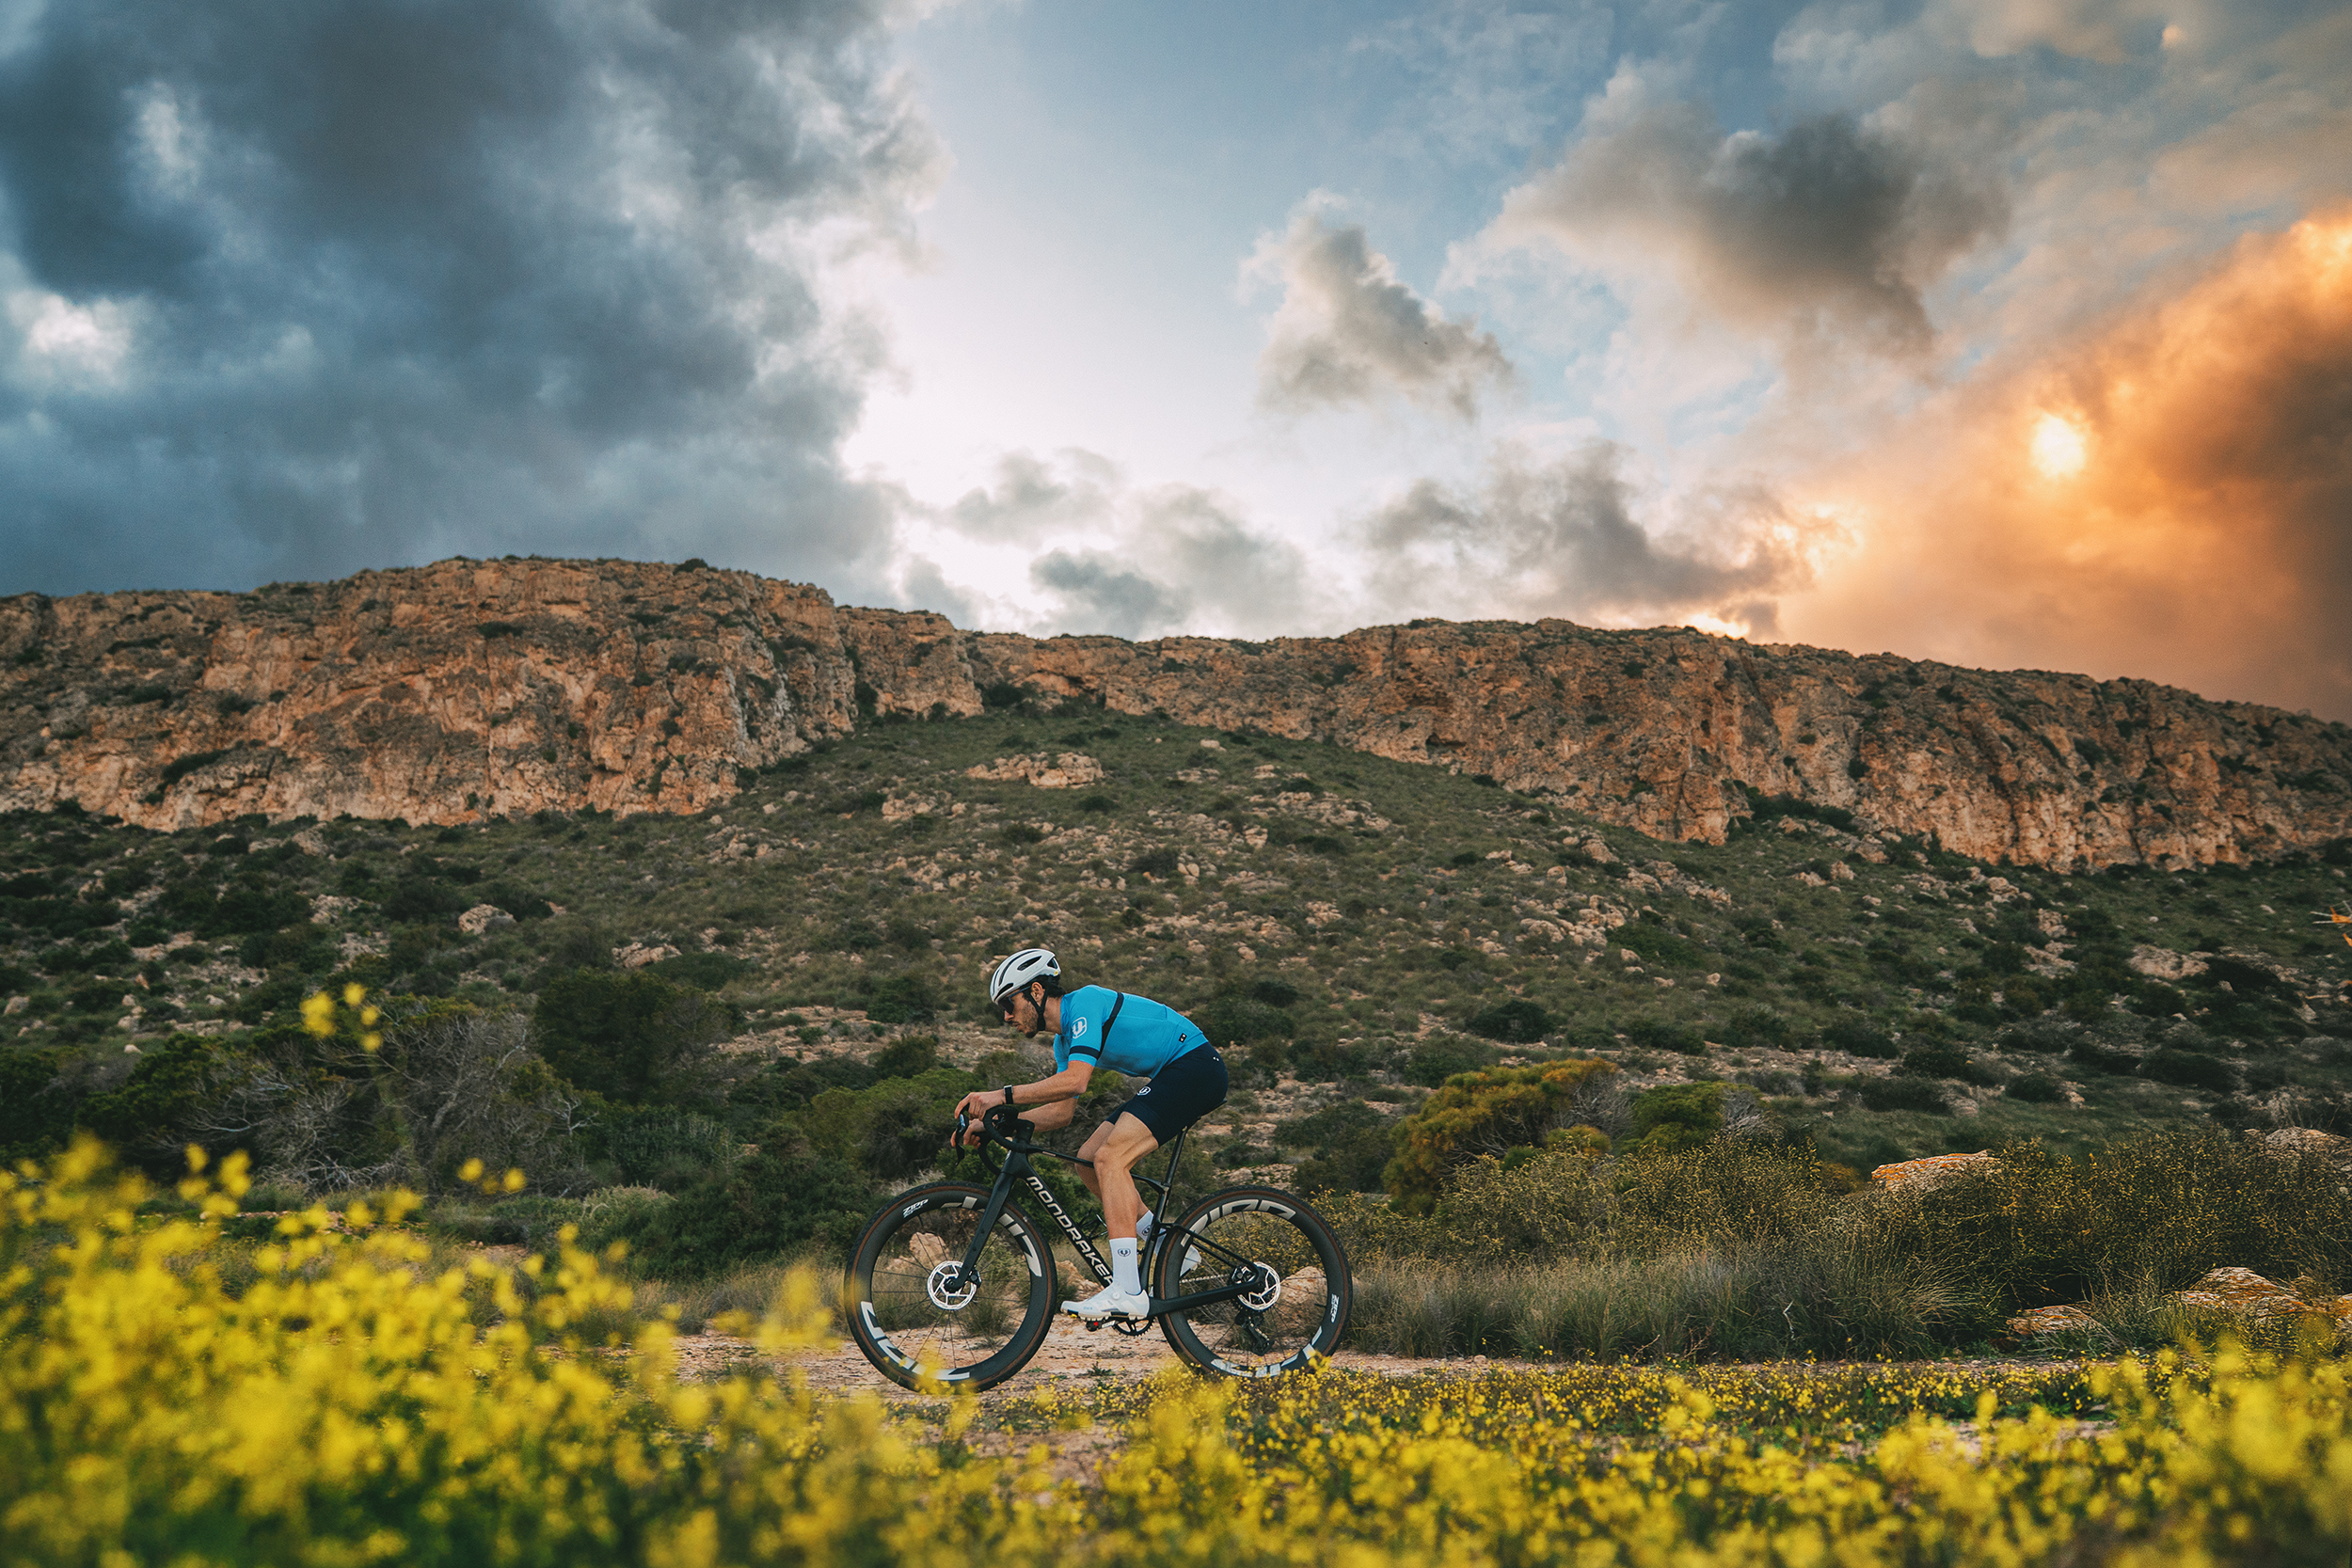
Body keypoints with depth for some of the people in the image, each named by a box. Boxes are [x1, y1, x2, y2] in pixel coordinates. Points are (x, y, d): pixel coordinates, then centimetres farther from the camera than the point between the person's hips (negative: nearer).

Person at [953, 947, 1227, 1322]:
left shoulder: (1084, 1002, -15)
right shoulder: (1064, 1041, 14)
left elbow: (1074, 1081, -29)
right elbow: (1062, 1112, 16)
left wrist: (1002, 1095, -28)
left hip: (1196, 1067, -10)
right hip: (1171, 1078, 10)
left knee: (1110, 1158, -20)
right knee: (1088, 1159, 4)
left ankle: (1127, 1292, -24)